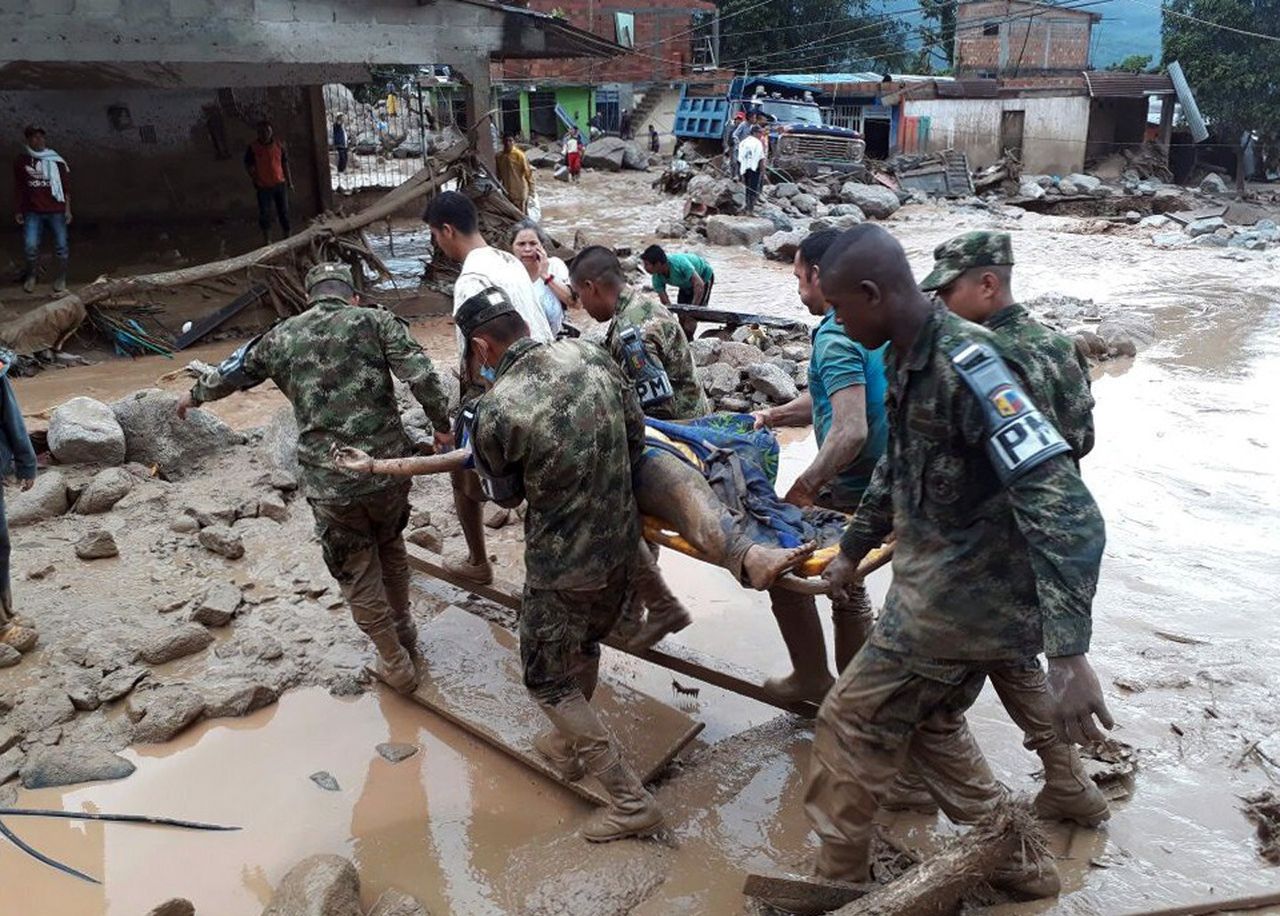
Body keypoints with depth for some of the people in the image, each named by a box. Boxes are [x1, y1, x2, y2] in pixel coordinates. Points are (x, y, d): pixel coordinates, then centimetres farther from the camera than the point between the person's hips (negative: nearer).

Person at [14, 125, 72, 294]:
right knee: (30, 246, -9)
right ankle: (30, 277, 13)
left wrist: (67, 209, -1)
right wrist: (17, 210, 8)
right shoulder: (21, 161, 6)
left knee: (61, 246, -2)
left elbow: (66, 186, 5)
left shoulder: (56, 161, 4)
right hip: (32, 212, 0)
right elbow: (18, 188, 11)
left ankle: (60, 279, 14)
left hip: (56, 211, 0)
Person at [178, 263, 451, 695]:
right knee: (390, 545, 28)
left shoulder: (281, 337, 7)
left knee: (357, 574, 16)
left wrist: (194, 395, 42)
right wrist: (442, 425, -1)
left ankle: (396, 665, 26)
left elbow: (232, 372, 24)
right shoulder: (376, 321, 1)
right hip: (389, 466, 1)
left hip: (328, 483, -1)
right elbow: (422, 375, -12)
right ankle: (405, 630, 44)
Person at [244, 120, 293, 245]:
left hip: (280, 184, 2)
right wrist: (254, 178, -10)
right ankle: (267, 240, 12)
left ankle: (287, 237, 20)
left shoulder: (279, 145, 2)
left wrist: (290, 182, 8)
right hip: (263, 186, -2)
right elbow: (248, 166, 2)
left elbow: (285, 164, 8)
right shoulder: (252, 148, -5)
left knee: (284, 211, 8)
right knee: (264, 213, 2)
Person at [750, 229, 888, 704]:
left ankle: (813, 677, 18)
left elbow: (851, 432, -32)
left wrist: (805, 486, -23)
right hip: (883, 485, 9)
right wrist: (775, 415, 15)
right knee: (845, 584, 21)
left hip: (853, 491, -9)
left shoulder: (835, 339, -22)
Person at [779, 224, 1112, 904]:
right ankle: (1014, 859, 38)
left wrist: (1068, 653, -36)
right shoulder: (908, 360, 4)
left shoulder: (967, 367, -26)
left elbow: (1065, 509, -31)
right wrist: (852, 549, 29)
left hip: (963, 600, -9)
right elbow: (897, 469, 21)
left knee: (851, 723, 4)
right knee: (930, 722, 23)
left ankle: (836, 876, 24)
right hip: (955, 591, 9)